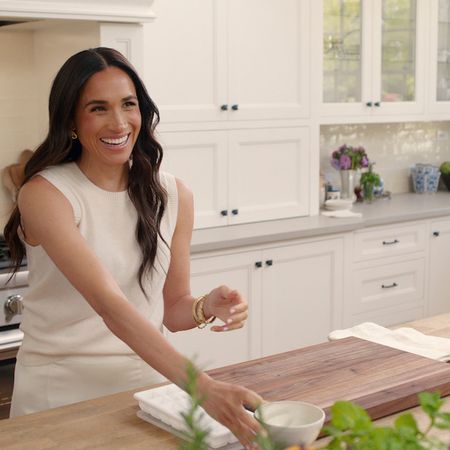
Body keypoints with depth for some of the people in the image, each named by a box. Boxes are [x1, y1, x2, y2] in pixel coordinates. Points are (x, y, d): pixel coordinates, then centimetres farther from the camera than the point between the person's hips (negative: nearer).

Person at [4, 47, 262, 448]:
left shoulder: (173, 196, -1)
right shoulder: (44, 194, -16)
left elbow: (172, 309, 6)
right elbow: (109, 304, -28)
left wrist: (207, 308, -17)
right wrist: (203, 388, -37)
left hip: (147, 382, 4)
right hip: (61, 389, -3)